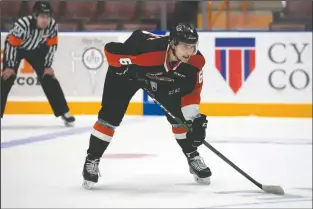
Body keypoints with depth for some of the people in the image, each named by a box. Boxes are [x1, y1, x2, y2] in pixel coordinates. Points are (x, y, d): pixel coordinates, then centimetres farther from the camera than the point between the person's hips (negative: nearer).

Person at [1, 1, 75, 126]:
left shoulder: (52, 25, -25)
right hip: (16, 48, -4)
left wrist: (47, 66, -10)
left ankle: (63, 112, 6)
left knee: (49, 79, -2)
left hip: (36, 49, 4)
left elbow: (51, 45, -11)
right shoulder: (23, 24, -39)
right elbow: (12, 44, -30)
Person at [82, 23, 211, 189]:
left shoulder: (195, 61, -29)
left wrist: (195, 119, -24)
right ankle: (92, 160, 4)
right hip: (126, 73, -4)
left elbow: (191, 90, -16)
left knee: (179, 116, -5)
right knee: (110, 116, -9)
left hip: (163, 79, 4)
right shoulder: (148, 48, -44)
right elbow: (110, 49, -33)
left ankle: (193, 157, 14)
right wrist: (125, 67, -29)